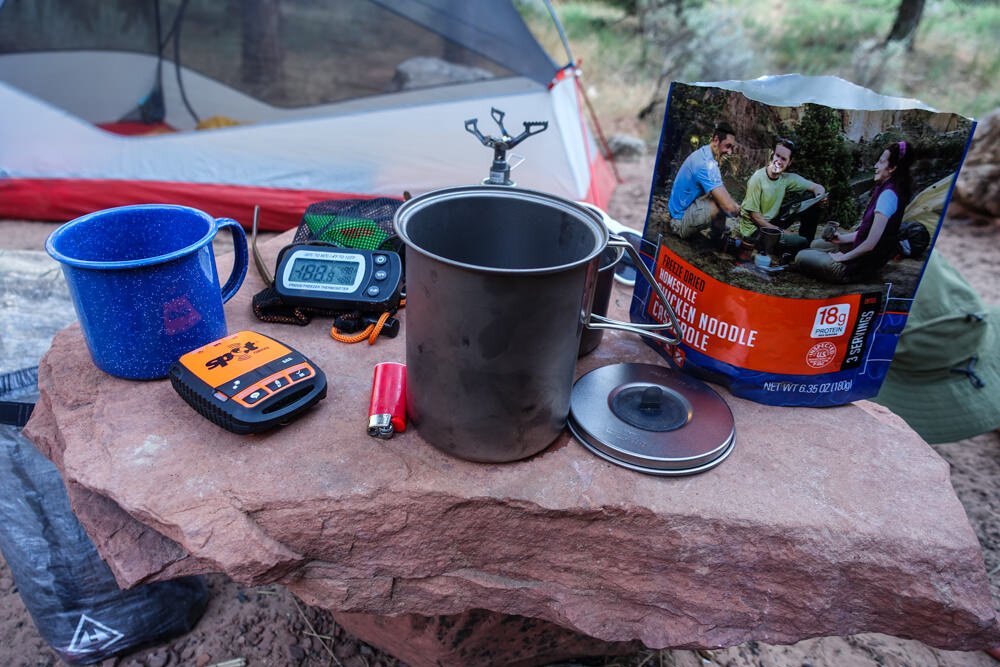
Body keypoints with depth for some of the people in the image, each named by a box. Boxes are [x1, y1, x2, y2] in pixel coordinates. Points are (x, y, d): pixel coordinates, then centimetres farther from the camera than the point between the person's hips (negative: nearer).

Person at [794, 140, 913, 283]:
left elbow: (870, 243, -27)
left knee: (801, 258, -6)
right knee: (815, 244, 27)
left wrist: (843, 257, -14)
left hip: (863, 264, -11)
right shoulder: (886, 189, 5)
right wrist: (844, 238, 7)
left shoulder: (888, 194, -26)